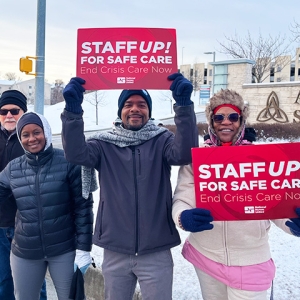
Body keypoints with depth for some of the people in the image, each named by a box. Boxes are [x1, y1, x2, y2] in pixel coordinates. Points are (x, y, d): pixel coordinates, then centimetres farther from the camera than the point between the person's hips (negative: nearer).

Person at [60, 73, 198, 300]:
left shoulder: (161, 140, -2)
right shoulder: (105, 144, 1)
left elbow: (185, 153, -21)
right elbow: (76, 154, -16)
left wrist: (183, 103, -31)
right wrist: (73, 109, -27)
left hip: (156, 252, -1)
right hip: (115, 252, 2)